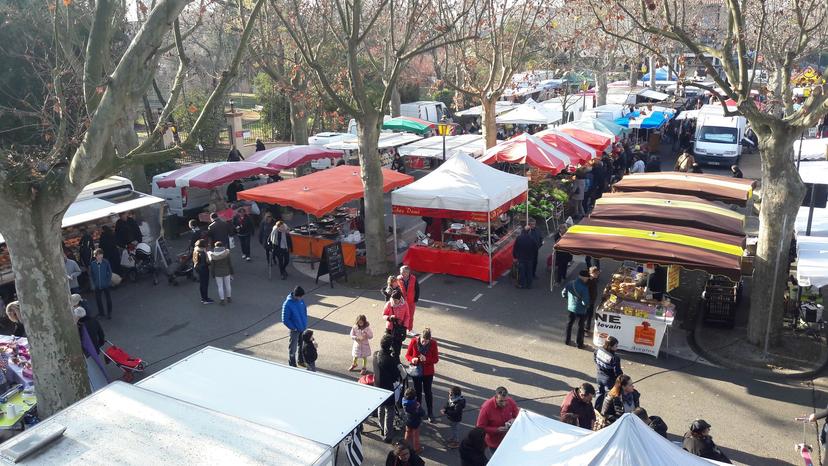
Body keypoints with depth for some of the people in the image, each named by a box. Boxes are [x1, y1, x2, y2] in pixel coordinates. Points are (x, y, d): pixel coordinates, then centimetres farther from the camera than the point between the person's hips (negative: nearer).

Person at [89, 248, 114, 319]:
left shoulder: (106, 262, -12)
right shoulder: (92, 264, -7)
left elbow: (110, 272, -2)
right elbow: (91, 275, 5)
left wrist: (109, 281, -5)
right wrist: (93, 283, 1)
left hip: (106, 285, -2)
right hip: (97, 286, 2)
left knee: (108, 299, 7)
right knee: (98, 299, 14)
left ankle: (109, 313, 22)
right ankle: (101, 312, 33)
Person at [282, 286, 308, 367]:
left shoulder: (301, 300, -8)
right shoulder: (287, 304, -27)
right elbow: (285, 320, -21)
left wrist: (305, 322, 6)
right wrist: (294, 328, -15)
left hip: (303, 328, 6)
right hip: (295, 330, -6)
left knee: (302, 345, 22)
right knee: (293, 348, 11)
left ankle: (301, 361, 42)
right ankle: (292, 365, 29)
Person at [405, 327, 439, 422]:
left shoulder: (433, 343, -17)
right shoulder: (413, 341, -17)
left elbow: (436, 359, -11)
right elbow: (407, 355, -5)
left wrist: (426, 359, -29)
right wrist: (412, 359, -27)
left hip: (428, 372, 0)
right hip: (416, 371, 1)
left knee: (428, 392, 10)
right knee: (418, 392, 15)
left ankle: (430, 414, 24)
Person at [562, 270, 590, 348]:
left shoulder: (570, 283, -9)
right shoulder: (584, 288, -27)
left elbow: (563, 294, 1)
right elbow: (585, 302, -27)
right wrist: (587, 305, -5)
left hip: (570, 308, 5)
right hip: (580, 310, -5)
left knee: (569, 324, 23)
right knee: (580, 326, 14)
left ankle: (568, 340, 35)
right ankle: (579, 343, 27)